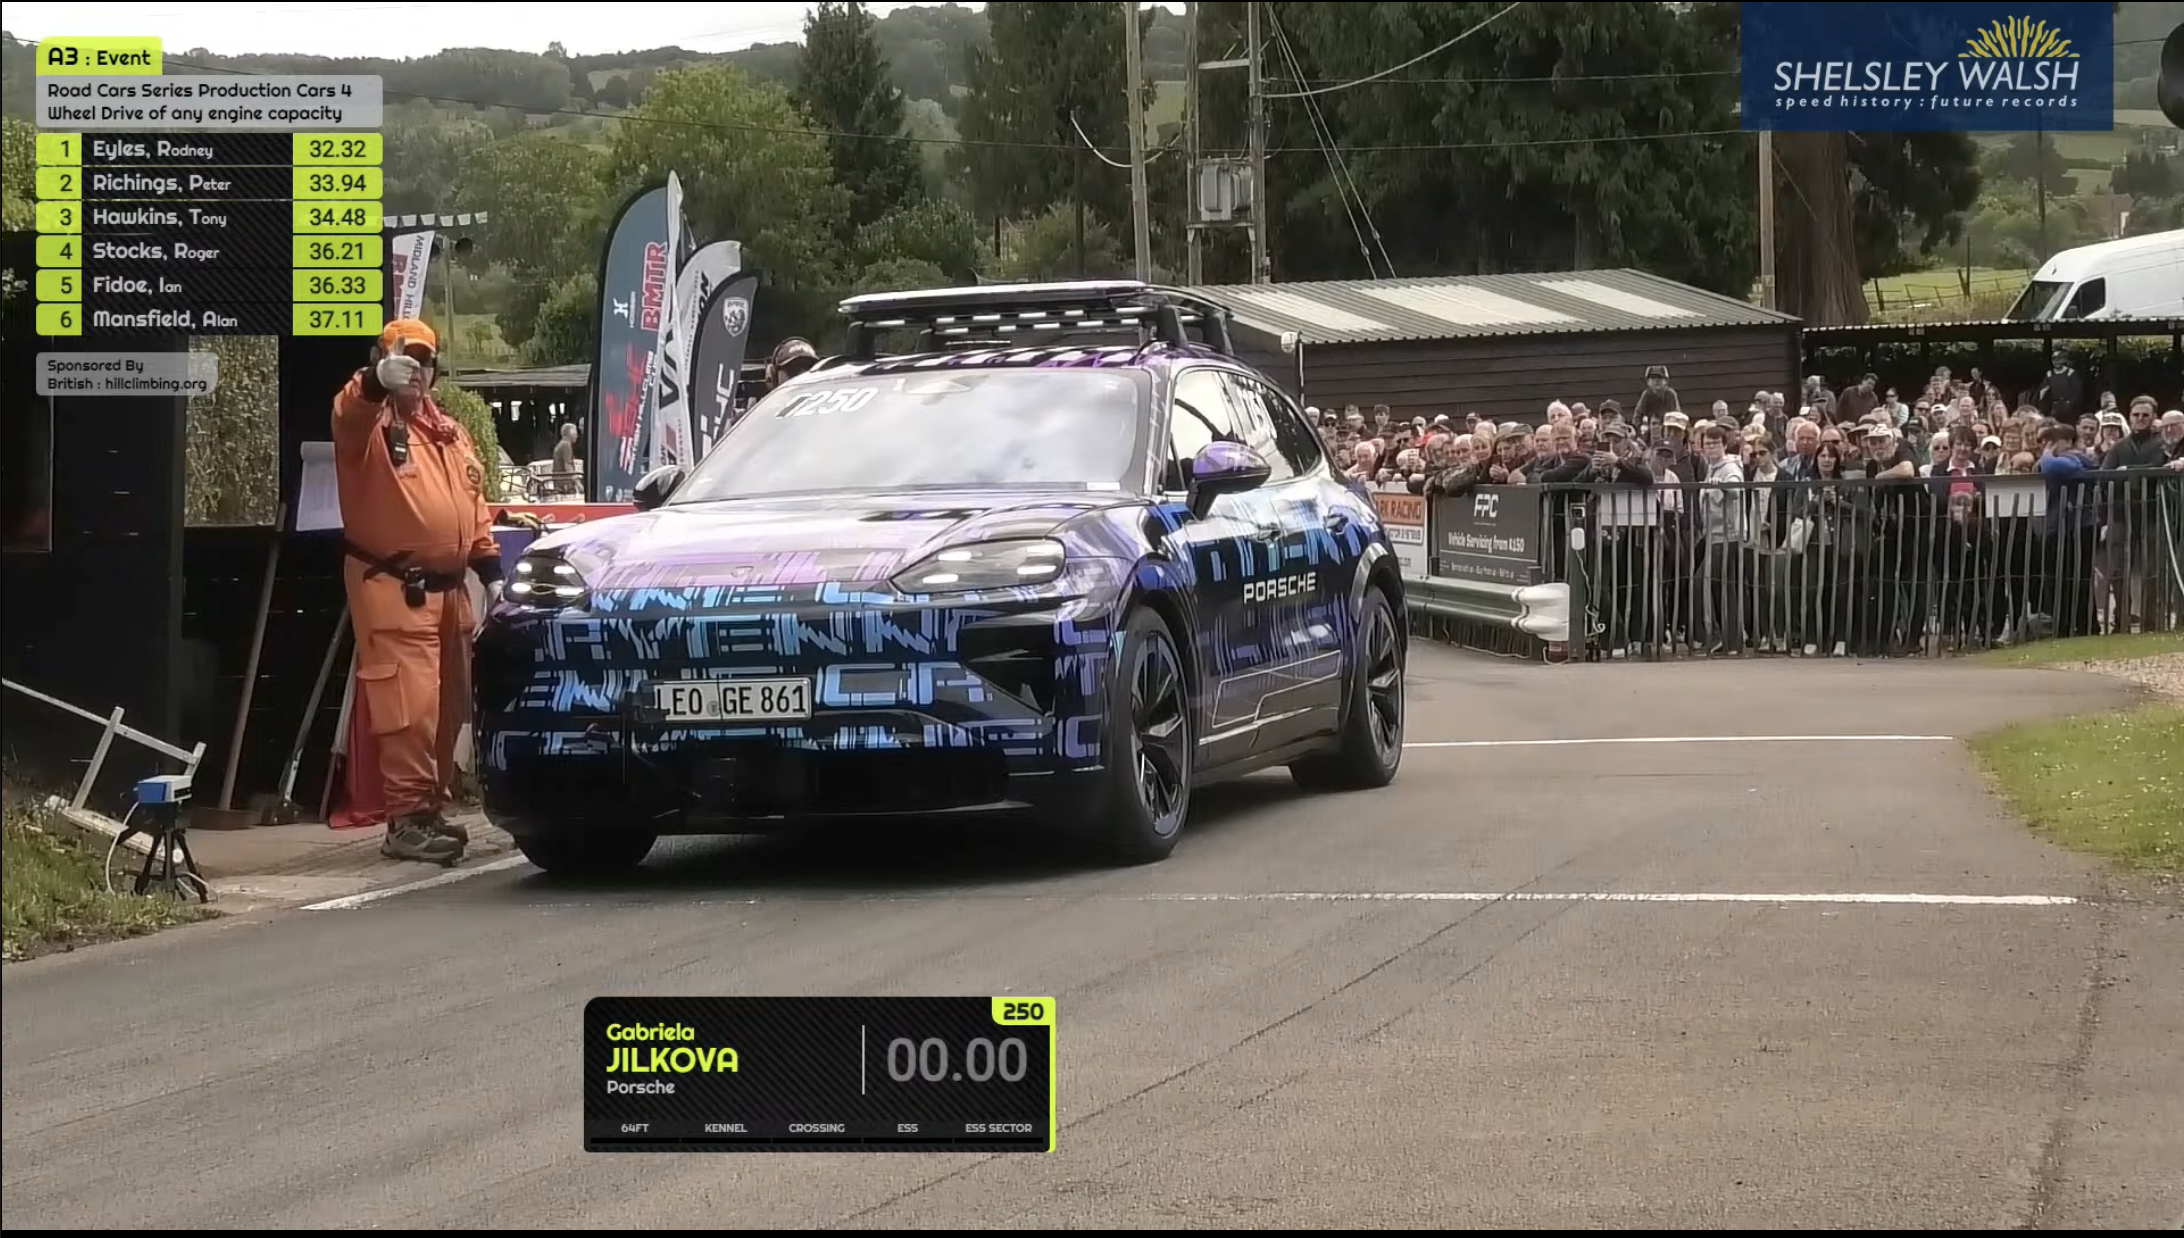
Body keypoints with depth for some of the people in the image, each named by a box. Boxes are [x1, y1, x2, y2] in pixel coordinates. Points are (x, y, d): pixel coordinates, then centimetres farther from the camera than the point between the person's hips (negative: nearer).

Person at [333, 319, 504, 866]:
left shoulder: (449, 432, 19)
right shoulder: (366, 422, -3)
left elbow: (475, 506, 22)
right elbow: (350, 413, -28)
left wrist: (491, 571, 15)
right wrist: (378, 381, -48)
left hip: (449, 588, 7)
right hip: (392, 588, -7)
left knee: (447, 708, 10)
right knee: (410, 706, -15)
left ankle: (431, 809, 20)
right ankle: (407, 820, -15)